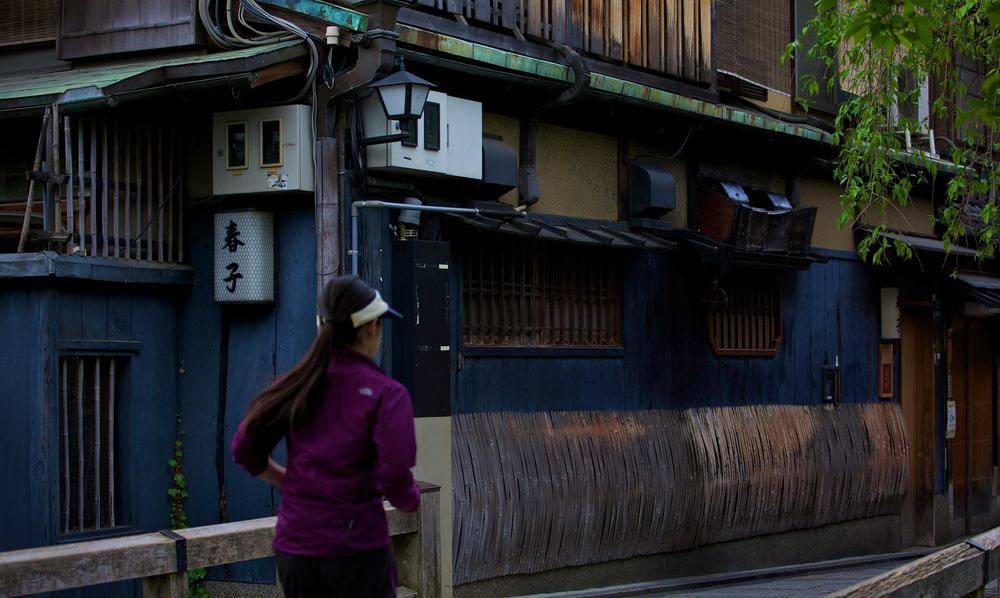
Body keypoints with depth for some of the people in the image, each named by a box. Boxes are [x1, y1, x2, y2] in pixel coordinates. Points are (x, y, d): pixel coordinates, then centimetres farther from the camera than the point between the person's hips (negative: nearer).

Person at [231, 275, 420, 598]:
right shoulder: (386, 392, -10)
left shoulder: (297, 385, 3)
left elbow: (245, 450, 7)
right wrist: (412, 499, 5)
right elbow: (395, 476, -16)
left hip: (294, 549, 4)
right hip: (357, 551, -4)